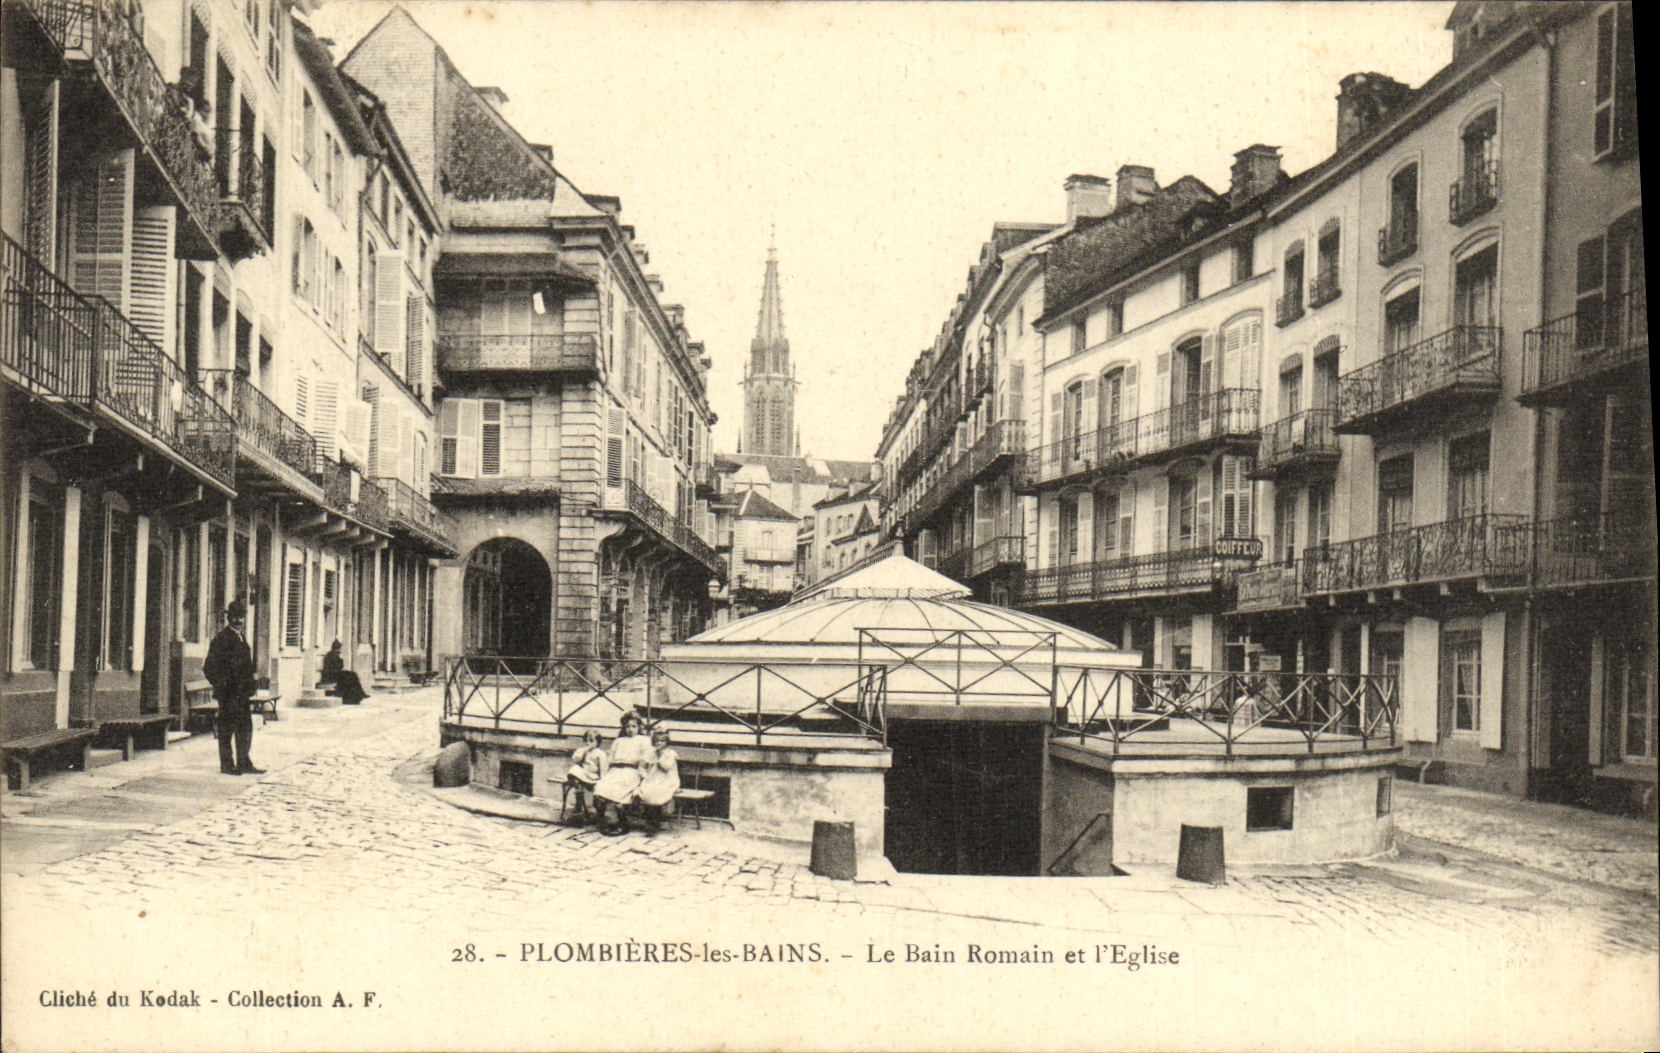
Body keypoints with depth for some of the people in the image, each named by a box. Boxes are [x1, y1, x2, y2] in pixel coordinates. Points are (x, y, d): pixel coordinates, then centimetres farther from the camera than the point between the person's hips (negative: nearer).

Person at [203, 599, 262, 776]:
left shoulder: (241, 638, 16)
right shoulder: (222, 639, -9)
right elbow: (209, 668, -11)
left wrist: (249, 687, 17)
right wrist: (222, 685, -15)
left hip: (241, 693, 8)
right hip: (228, 694, -8)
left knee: (245, 728, 10)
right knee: (226, 729, 0)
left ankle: (244, 763, 17)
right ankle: (227, 764, 6)